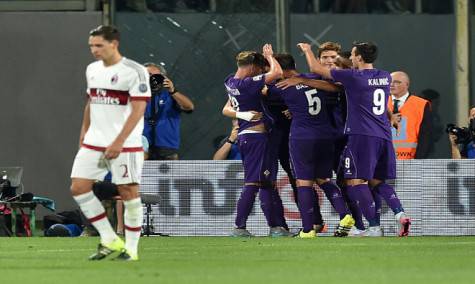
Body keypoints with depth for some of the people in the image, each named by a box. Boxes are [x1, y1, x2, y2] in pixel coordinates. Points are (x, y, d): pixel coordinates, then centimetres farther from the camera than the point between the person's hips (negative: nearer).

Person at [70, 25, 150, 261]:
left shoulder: (134, 71, -11)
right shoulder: (92, 70, 12)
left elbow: (138, 109, -16)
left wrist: (119, 142, -21)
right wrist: (84, 132, 19)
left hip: (125, 144, -7)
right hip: (94, 142, 7)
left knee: (128, 192, -4)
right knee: (78, 187, -3)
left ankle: (131, 248, 8)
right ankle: (109, 240, 6)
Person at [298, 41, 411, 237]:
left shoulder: (354, 77, -7)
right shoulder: (384, 77, 12)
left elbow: (316, 69, 3)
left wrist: (308, 51, 21)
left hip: (362, 135, -7)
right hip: (384, 136, 7)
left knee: (356, 181, -4)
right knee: (378, 181, 15)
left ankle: (374, 227, -13)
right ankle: (400, 214, -5)